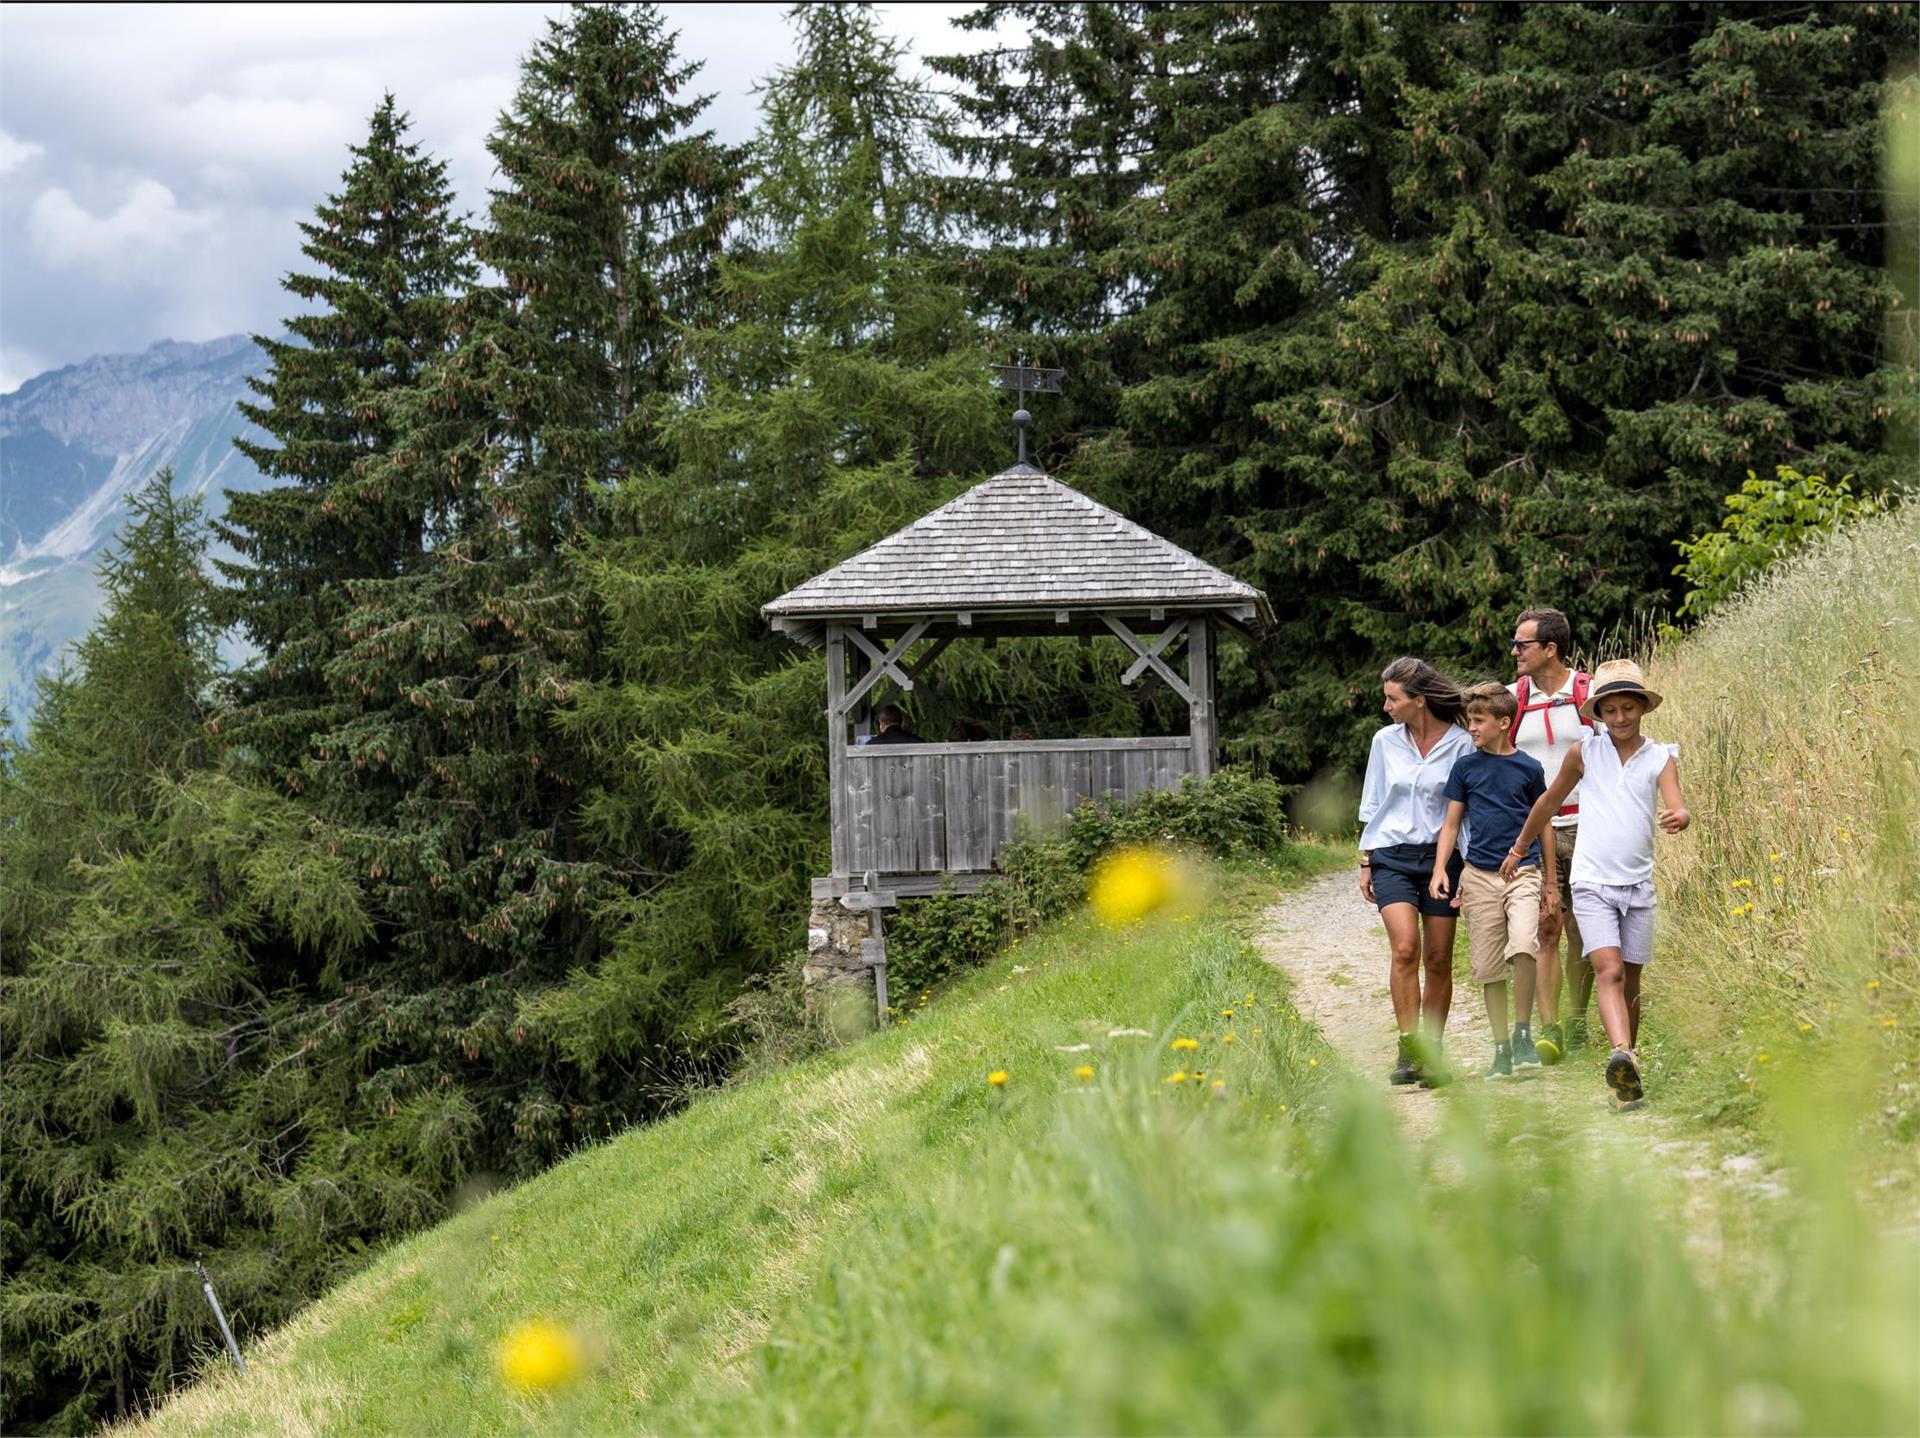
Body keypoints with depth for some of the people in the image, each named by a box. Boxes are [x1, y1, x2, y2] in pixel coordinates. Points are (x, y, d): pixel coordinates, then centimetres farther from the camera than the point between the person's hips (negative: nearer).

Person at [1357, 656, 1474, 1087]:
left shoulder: (1460, 744, -2)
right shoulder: (1385, 742, 6)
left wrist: (1468, 866, -1)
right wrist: (1366, 861, 12)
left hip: (1441, 856, -1)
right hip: (1393, 856, 1)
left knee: (1439, 961, 1)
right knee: (1405, 948, -17)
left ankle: (1431, 1055, 13)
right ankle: (1408, 1051, -15)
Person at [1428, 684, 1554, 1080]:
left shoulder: (1529, 768, 3)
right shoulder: (1465, 766, 5)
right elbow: (1452, 823, 9)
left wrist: (1549, 879, 14)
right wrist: (1439, 870, -2)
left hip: (1523, 872, -2)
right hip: (1479, 876, 2)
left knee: (1523, 947, -24)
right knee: (1489, 967, 4)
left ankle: (1523, 1032, -8)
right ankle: (1501, 1047, 15)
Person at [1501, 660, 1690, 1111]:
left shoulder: (1660, 759, 3)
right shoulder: (1585, 753, 2)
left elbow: (1678, 807, -12)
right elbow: (1550, 802, 16)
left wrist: (1678, 818, -37)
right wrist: (1519, 848, 25)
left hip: (1638, 885, 2)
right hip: (1592, 883, -2)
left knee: (1631, 980, 10)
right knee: (1609, 971, -19)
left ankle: (1628, 1064, 24)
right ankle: (1623, 1059, -36)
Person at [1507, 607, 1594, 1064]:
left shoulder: (1591, 695, 0)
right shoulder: (1511, 698, 5)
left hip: (1583, 828, 0)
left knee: (1580, 932, 7)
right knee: (1543, 929, -10)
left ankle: (1576, 1022, 22)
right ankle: (1548, 1028, -10)